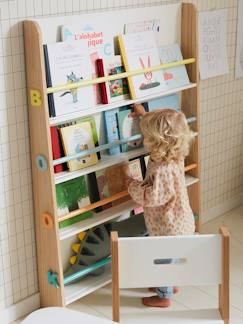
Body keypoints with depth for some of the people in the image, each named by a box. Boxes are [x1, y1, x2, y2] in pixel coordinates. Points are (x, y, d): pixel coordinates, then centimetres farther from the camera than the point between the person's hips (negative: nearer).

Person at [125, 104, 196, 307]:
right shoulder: (174, 156, -8)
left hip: (170, 227, -9)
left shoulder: (162, 171, -36)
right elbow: (160, 129, 11)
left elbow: (150, 197, -30)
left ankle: (164, 297, 32)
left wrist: (131, 182, -16)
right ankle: (171, 284, 50)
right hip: (179, 222, 9)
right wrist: (145, 115, 16)